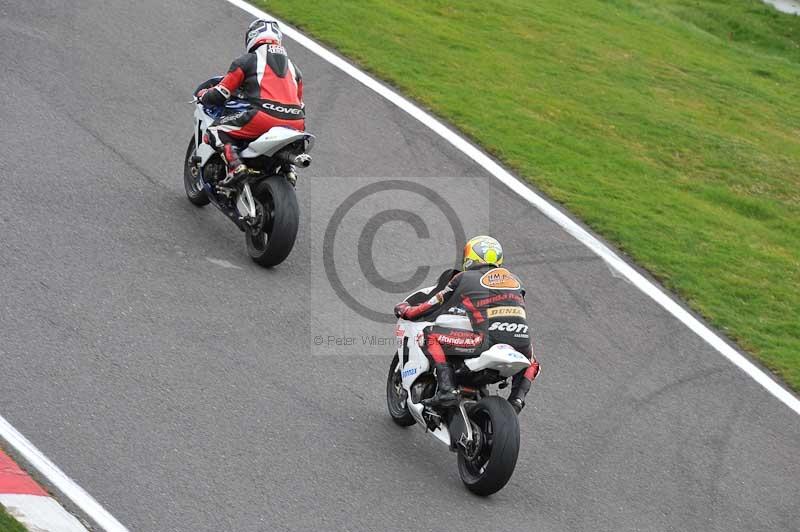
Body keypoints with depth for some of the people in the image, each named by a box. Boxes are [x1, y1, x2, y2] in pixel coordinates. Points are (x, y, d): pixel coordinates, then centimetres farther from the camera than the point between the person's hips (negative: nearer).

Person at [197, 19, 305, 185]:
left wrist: (202, 95, 32)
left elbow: (219, 96, 11)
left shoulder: (247, 61, 11)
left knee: (216, 130, 6)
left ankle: (235, 166, -15)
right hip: (295, 125, 6)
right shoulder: (292, 67, 28)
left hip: (264, 117, -6)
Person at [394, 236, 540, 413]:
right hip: (520, 343, 4)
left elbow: (432, 307, 18)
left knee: (431, 334, 8)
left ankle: (446, 388, -6)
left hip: (486, 341, -4)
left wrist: (404, 310, 35)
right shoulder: (514, 280, 24)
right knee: (530, 363, 39)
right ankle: (517, 398, 11)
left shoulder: (464, 278, 13)